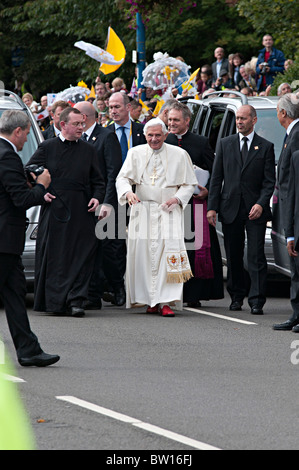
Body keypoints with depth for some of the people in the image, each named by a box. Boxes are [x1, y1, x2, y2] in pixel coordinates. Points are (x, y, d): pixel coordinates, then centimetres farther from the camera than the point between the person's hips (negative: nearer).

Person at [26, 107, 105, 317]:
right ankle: (54, 301, 5)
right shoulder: (47, 147, 5)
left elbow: (98, 181, 15)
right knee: (54, 257, -1)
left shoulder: (89, 151, 11)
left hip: (81, 212, 1)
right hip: (54, 209, -1)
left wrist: (97, 197, -3)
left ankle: (75, 300, -4)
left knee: (81, 255, -5)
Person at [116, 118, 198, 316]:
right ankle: (149, 300, 7)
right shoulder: (136, 153, 9)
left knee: (170, 252, -14)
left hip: (169, 211, -2)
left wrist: (178, 198, -10)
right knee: (143, 253, -2)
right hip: (142, 210, 2)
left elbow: (189, 184, 9)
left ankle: (165, 301, -17)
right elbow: (123, 178, 4)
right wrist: (128, 192, -18)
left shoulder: (179, 155, 5)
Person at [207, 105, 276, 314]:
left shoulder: (266, 147, 4)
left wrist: (261, 204, -14)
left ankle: (257, 301, -8)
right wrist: (212, 207, 1)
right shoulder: (225, 144, 10)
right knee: (233, 257, 7)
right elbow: (216, 178, 8)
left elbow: (269, 181, 1)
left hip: (255, 210, -2)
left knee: (256, 256, -7)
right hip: (230, 209, 2)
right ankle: (237, 297, 17)